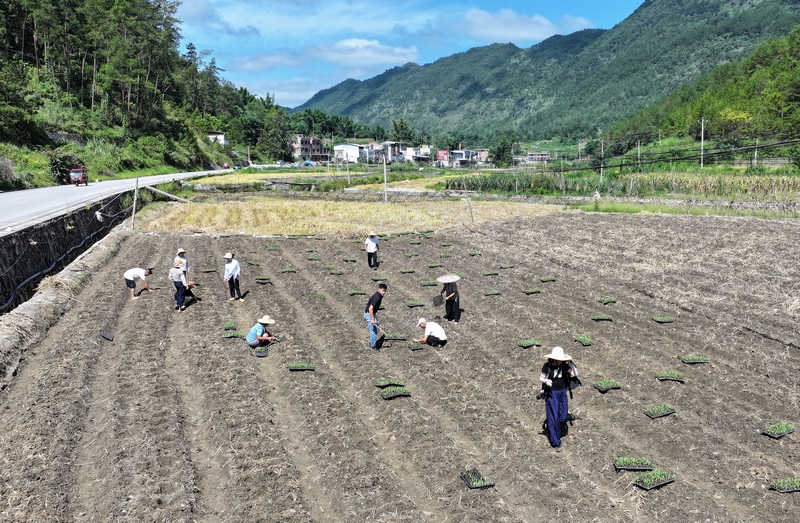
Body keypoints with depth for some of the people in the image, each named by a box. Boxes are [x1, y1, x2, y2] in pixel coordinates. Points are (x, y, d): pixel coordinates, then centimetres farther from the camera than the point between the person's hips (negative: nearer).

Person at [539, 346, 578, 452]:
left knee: (564, 417, 3)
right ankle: (555, 442, 8)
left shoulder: (565, 366, -4)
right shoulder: (547, 366, -12)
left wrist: (570, 364, -18)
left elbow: (575, 374, -9)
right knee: (553, 417, -3)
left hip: (562, 393, 3)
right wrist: (546, 381, -25)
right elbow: (541, 378, -4)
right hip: (551, 393, -3)